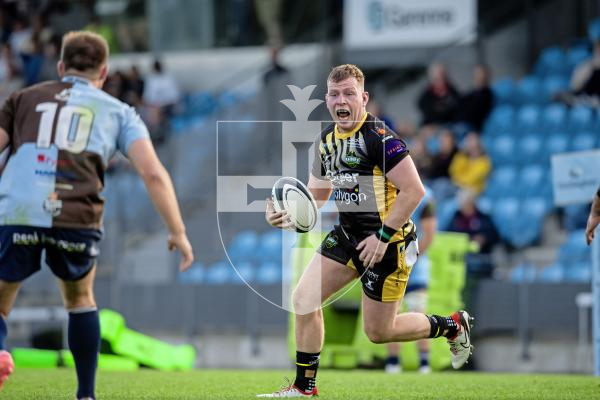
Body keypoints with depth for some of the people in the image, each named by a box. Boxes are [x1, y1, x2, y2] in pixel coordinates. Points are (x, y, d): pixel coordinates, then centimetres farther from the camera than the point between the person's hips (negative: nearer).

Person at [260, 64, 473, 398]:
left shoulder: (378, 137, -21)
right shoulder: (326, 140, 5)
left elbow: (414, 190, -23)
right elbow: (317, 195, 17)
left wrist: (383, 236, -22)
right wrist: (288, 215, -4)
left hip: (387, 242, -7)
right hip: (347, 234, 7)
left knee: (379, 332, 1)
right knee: (304, 299, -3)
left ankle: (453, 326, 25)